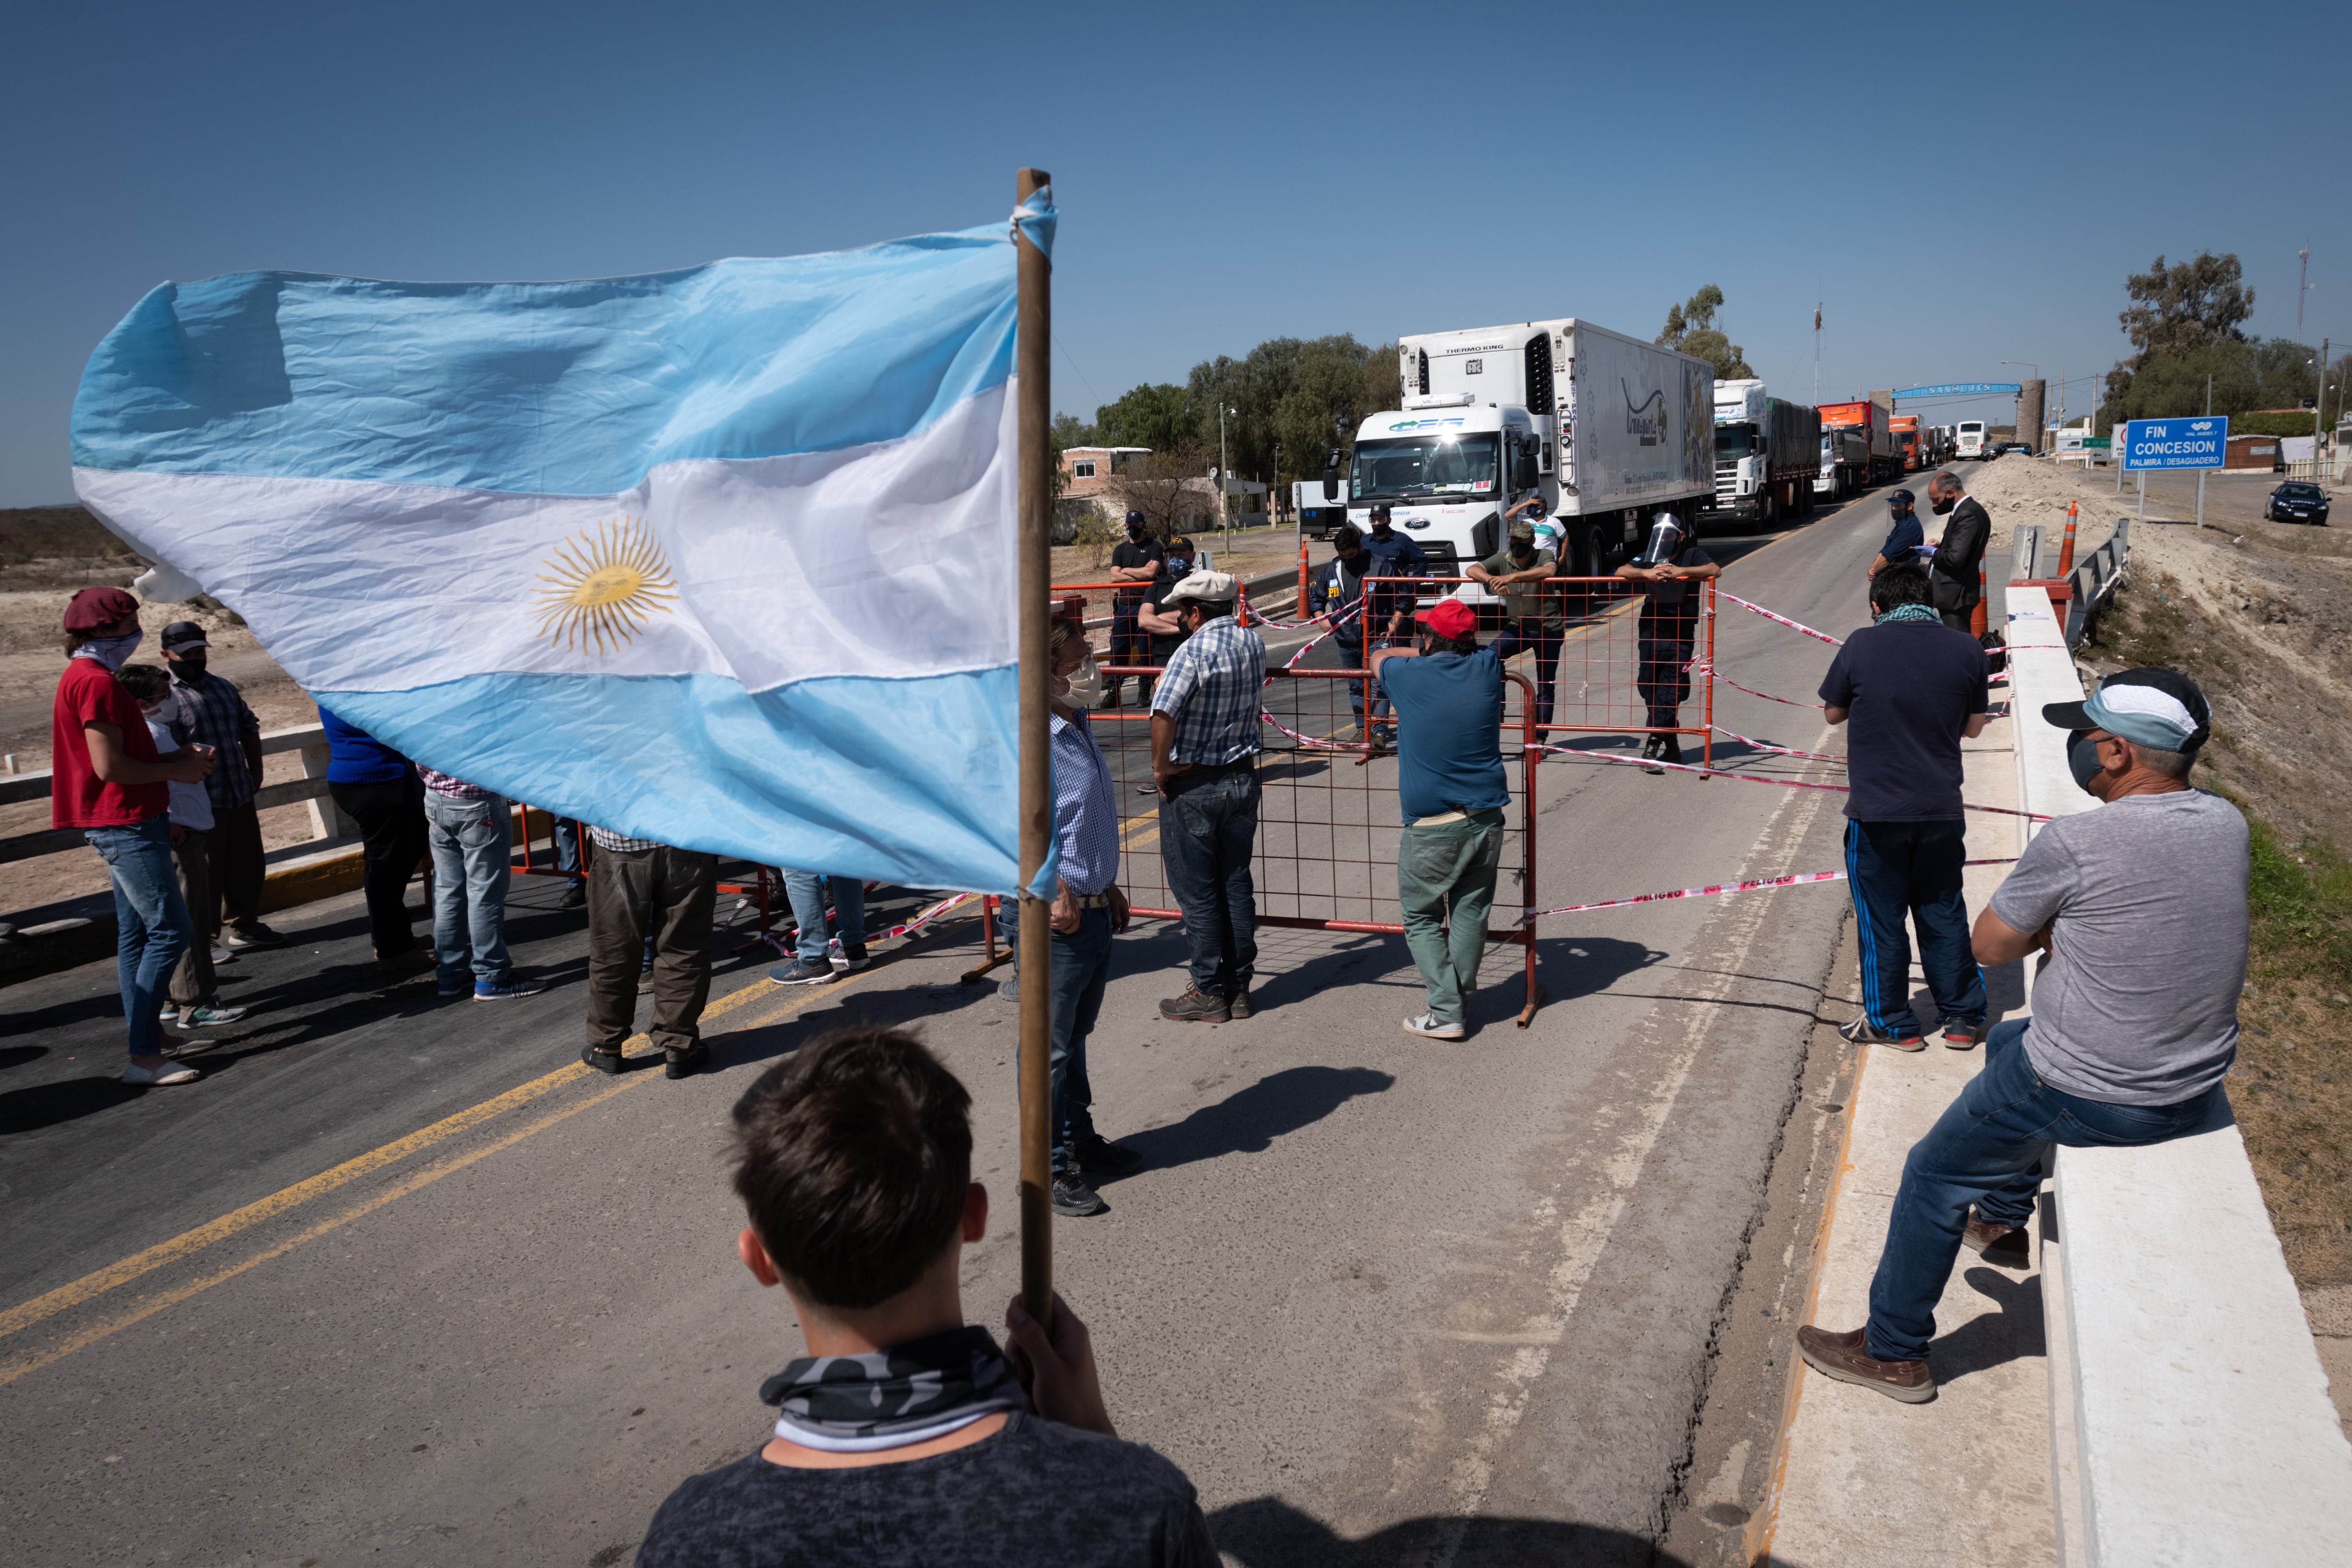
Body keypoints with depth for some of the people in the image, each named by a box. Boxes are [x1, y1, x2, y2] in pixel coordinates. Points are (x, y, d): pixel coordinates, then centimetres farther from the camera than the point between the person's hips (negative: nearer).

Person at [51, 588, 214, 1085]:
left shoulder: (85, 677, 18)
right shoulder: (96, 681, -16)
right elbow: (110, 767, -22)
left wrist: (181, 759, 12)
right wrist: (177, 771, -9)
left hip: (124, 824, 11)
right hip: (126, 824, -11)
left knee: (135, 932, 15)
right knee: (170, 929, -12)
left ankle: (146, 1032, 23)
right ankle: (144, 1057, -13)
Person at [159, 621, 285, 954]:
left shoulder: (224, 687, 15)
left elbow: (249, 730, 23)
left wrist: (255, 772, 17)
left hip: (241, 798, 7)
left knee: (248, 868, 17)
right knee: (204, 877, 0)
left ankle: (244, 927, 33)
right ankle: (204, 940, 11)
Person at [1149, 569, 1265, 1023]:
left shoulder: (1195, 651, -20)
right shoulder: (1253, 643, 3)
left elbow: (1163, 712, -31)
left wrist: (1160, 767, -18)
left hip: (1192, 785, -7)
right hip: (1243, 777, 7)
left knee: (1197, 893, 3)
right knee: (1237, 884, 14)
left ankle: (1210, 994, 10)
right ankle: (1239, 988, 21)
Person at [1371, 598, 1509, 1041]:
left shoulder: (1408, 675, -7)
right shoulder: (1485, 669, 0)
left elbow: (1378, 657, 17)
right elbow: (1497, 645, 26)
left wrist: (1426, 655, 25)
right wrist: (1460, 651, 32)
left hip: (1433, 828, -4)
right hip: (1487, 819, 4)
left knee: (1422, 918, 8)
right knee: (1470, 913, 13)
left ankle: (1446, 1013, 4)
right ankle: (1459, 997, 21)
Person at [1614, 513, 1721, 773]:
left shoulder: (1692, 556, 2)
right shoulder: (1647, 558, 9)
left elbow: (1715, 570, -17)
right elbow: (1621, 571, -8)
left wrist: (1681, 571, -29)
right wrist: (1647, 573, -27)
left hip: (1679, 637, -3)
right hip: (1650, 635, 3)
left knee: (1669, 693, -9)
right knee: (1650, 692, 6)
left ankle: (1654, 746, -8)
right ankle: (1671, 748, 19)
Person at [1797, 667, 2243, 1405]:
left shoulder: (2074, 843, -25)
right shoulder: (2227, 825, -3)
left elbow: (1990, 946, -11)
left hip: (2087, 1096, -8)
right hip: (2200, 1086, 8)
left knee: (1936, 1175, 12)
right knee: (2007, 1041, 34)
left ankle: (1893, 1351, 26)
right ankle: (2004, 1222, 50)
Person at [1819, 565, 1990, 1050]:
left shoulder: (1862, 646, -10)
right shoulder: (1966, 649, -2)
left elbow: (1833, 713, 3)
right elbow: (1973, 727, 8)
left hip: (1877, 812, -3)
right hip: (1942, 809, 3)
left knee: (1881, 919, 9)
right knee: (1944, 914, 16)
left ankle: (1892, 1024, 19)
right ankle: (1962, 1019, 24)